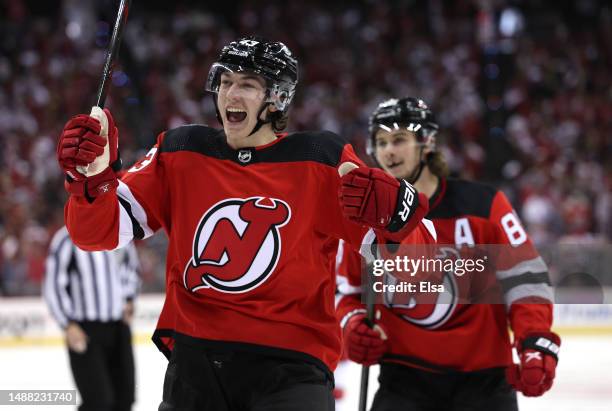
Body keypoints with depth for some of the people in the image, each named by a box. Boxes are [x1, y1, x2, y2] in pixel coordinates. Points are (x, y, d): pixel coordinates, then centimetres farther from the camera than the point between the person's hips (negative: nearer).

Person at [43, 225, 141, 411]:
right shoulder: (67, 239, -13)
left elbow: (131, 265, 25)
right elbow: (52, 285, -12)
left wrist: (127, 298, 12)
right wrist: (68, 325, -17)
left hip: (119, 327, 6)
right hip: (84, 330, -6)